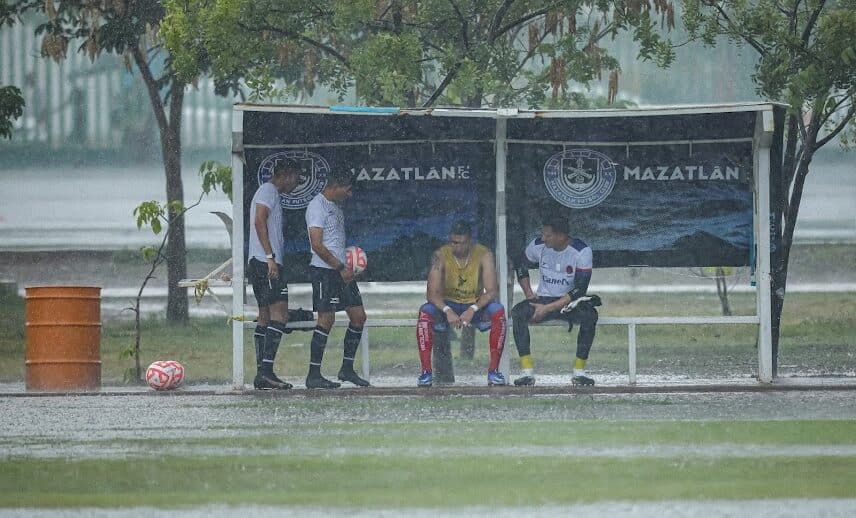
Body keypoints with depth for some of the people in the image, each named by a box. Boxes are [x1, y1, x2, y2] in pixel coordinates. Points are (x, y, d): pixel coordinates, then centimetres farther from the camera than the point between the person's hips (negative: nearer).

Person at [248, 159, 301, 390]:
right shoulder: (268, 191, -5)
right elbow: (260, 221, -18)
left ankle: (262, 374, 6)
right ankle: (266, 371, -23)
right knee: (279, 315, -15)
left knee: (265, 317, 8)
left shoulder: (269, 192, 25)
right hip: (266, 263, -11)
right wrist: (270, 257, -23)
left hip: (259, 264, 11)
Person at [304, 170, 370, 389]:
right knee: (326, 319, -11)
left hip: (341, 270, 9)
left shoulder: (334, 206, 18)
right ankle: (313, 375, -7)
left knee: (358, 316, 8)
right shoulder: (317, 206, -12)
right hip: (324, 270, -9)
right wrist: (341, 268, -17)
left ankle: (347, 369, 17)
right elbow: (317, 245, -18)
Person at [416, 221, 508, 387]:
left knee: (498, 311, -31)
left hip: (475, 306, 0)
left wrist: (473, 310, -34)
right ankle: (426, 371, -31)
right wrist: (447, 311, -36)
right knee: (425, 312, -31)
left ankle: (493, 370, -25)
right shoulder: (441, 255, -12)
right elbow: (433, 292, -17)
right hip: (448, 304, 0)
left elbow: (491, 291, -17)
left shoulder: (483, 255, -12)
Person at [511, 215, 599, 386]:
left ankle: (579, 372, -25)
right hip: (543, 299, 3)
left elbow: (580, 290, -19)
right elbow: (522, 268, 16)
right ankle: (527, 372, -29)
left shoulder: (581, 251, -16)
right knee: (518, 313, -27)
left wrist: (548, 308, -23)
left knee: (589, 315, -34)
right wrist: (529, 295, 1)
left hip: (570, 301, -3)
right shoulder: (538, 246, -5)